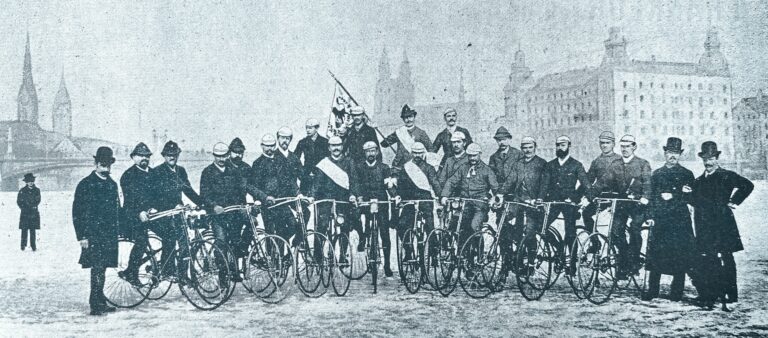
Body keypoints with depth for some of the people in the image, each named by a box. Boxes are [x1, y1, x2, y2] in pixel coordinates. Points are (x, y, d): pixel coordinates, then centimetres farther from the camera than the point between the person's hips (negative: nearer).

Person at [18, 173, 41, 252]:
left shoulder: (36, 190, 6)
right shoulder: (22, 191, 2)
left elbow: (38, 201, 7)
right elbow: (19, 202, 4)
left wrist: (34, 206, -7)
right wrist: (24, 208, -5)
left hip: (34, 213, 1)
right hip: (25, 213, -1)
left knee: (33, 230, 1)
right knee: (24, 230, -3)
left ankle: (33, 246, 3)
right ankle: (23, 246, 3)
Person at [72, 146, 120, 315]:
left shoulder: (112, 185, 16)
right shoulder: (85, 184, -3)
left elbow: (117, 210, 22)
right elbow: (77, 212, -5)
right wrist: (82, 236, -10)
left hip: (109, 235, 6)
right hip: (93, 235, -6)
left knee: (101, 268, 10)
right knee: (97, 268, -12)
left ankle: (100, 302, 17)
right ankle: (96, 304, -10)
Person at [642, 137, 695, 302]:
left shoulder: (687, 174, 6)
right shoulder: (656, 174, 15)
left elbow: (691, 197, 0)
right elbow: (651, 196, 14)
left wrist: (673, 196, -12)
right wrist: (651, 216, 4)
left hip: (680, 221, -2)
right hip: (659, 220, 2)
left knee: (680, 256, -2)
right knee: (655, 255, 1)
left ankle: (677, 292, 5)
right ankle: (652, 290, 10)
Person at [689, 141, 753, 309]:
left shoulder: (727, 176, -1)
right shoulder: (699, 180, 18)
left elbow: (748, 186, -9)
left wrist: (733, 202, -7)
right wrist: (689, 193, 2)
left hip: (722, 225, -6)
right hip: (704, 229, 6)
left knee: (724, 260, -6)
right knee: (707, 261, 6)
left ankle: (729, 295, -2)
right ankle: (708, 296, 12)